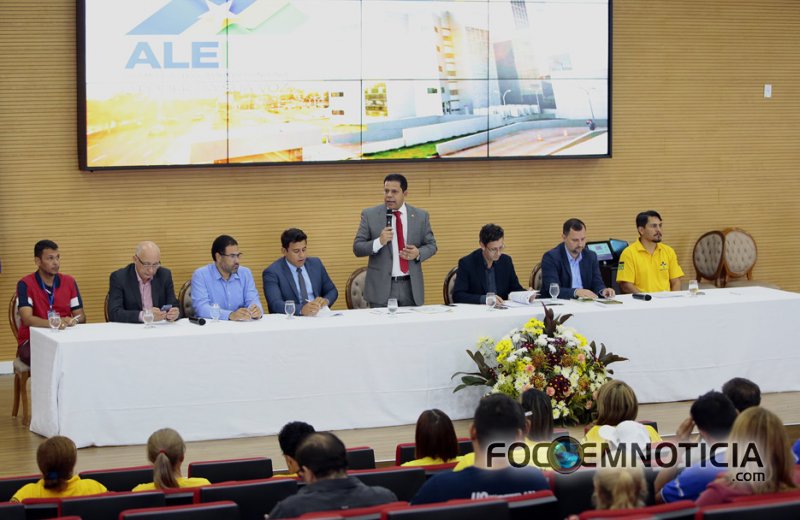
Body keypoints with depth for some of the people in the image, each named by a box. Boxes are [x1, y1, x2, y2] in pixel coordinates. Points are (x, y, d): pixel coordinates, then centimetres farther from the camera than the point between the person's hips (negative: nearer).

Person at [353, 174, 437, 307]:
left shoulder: (420, 216, 7)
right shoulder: (370, 215, 1)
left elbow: (431, 245, 11)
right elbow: (357, 248, 0)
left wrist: (418, 253, -11)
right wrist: (379, 242, -19)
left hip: (411, 287, 2)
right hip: (381, 287, -2)